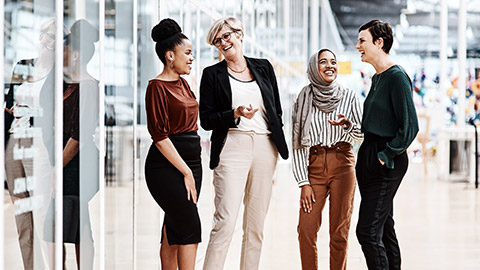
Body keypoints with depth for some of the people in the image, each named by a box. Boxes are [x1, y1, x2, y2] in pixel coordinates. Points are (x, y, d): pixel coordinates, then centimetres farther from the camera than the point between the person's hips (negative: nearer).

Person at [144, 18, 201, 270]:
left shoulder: (183, 83, 15)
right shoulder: (157, 87, -11)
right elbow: (159, 136, -15)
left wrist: (192, 169, 17)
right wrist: (186, 172, -16)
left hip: (190, 160, 8)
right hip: (166, 166, -8)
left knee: (174, 230, 9)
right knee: (190, 227, -11)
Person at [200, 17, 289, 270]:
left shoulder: (264, 67, 14)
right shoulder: (212, 74, 5)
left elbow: (277, 110, 18)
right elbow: (206, 120, 0)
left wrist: (278, 141, 10)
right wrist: (236, 114, -15)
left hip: (265, 148, 4)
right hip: (232, 147, -3)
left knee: (256, 225, 5)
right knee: (225, 220, -15)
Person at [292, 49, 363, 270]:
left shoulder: (349, 96, 5)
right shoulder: (304, 99, 5)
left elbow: (361, 134, 2)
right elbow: (298, 144, 4)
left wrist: (347, 124, -20)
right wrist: (304, 182, -2)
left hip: (342, 164, -1)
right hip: (314, 166, 1)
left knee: (340, 231, -4)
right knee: (306, 229, -8)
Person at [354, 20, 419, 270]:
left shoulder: (397, 77, -13)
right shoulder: (377, 78, 15)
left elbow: (409, 126, -18)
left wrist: (386, 155, -17)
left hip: (386, 163, -10)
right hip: (369, 158, 10)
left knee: (367, 231, -12)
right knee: (384, 228, 13)